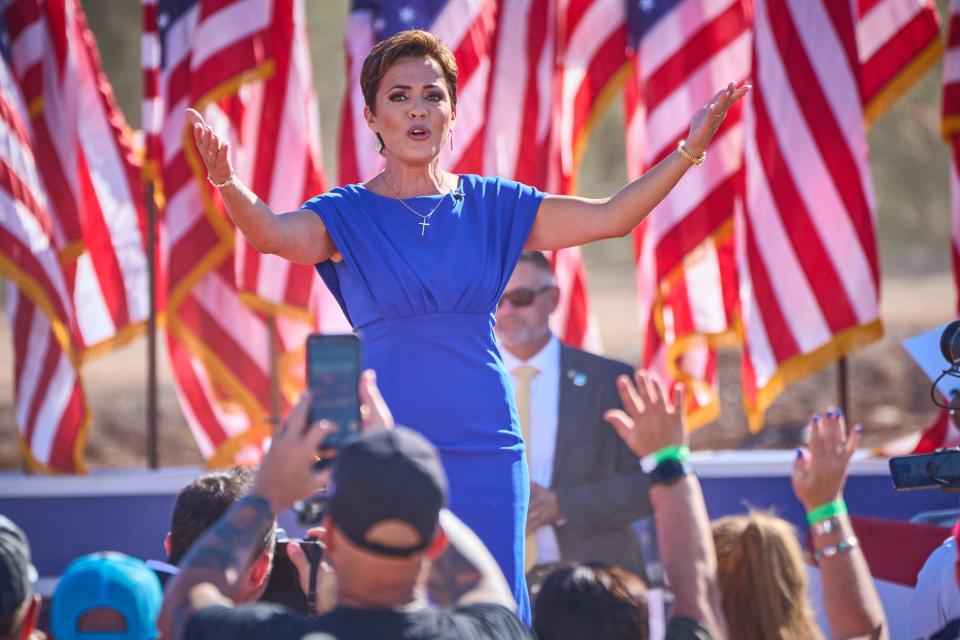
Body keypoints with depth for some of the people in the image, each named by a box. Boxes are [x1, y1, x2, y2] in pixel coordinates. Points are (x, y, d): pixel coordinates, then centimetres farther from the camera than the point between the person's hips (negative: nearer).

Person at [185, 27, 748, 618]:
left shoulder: (491, 205, 9)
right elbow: (273, 234, -20)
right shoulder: (348, 214, 1)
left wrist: (689, 151, -8)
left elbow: (609, 217, 3)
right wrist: (228, 182, -41)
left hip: (485, 446, 2)